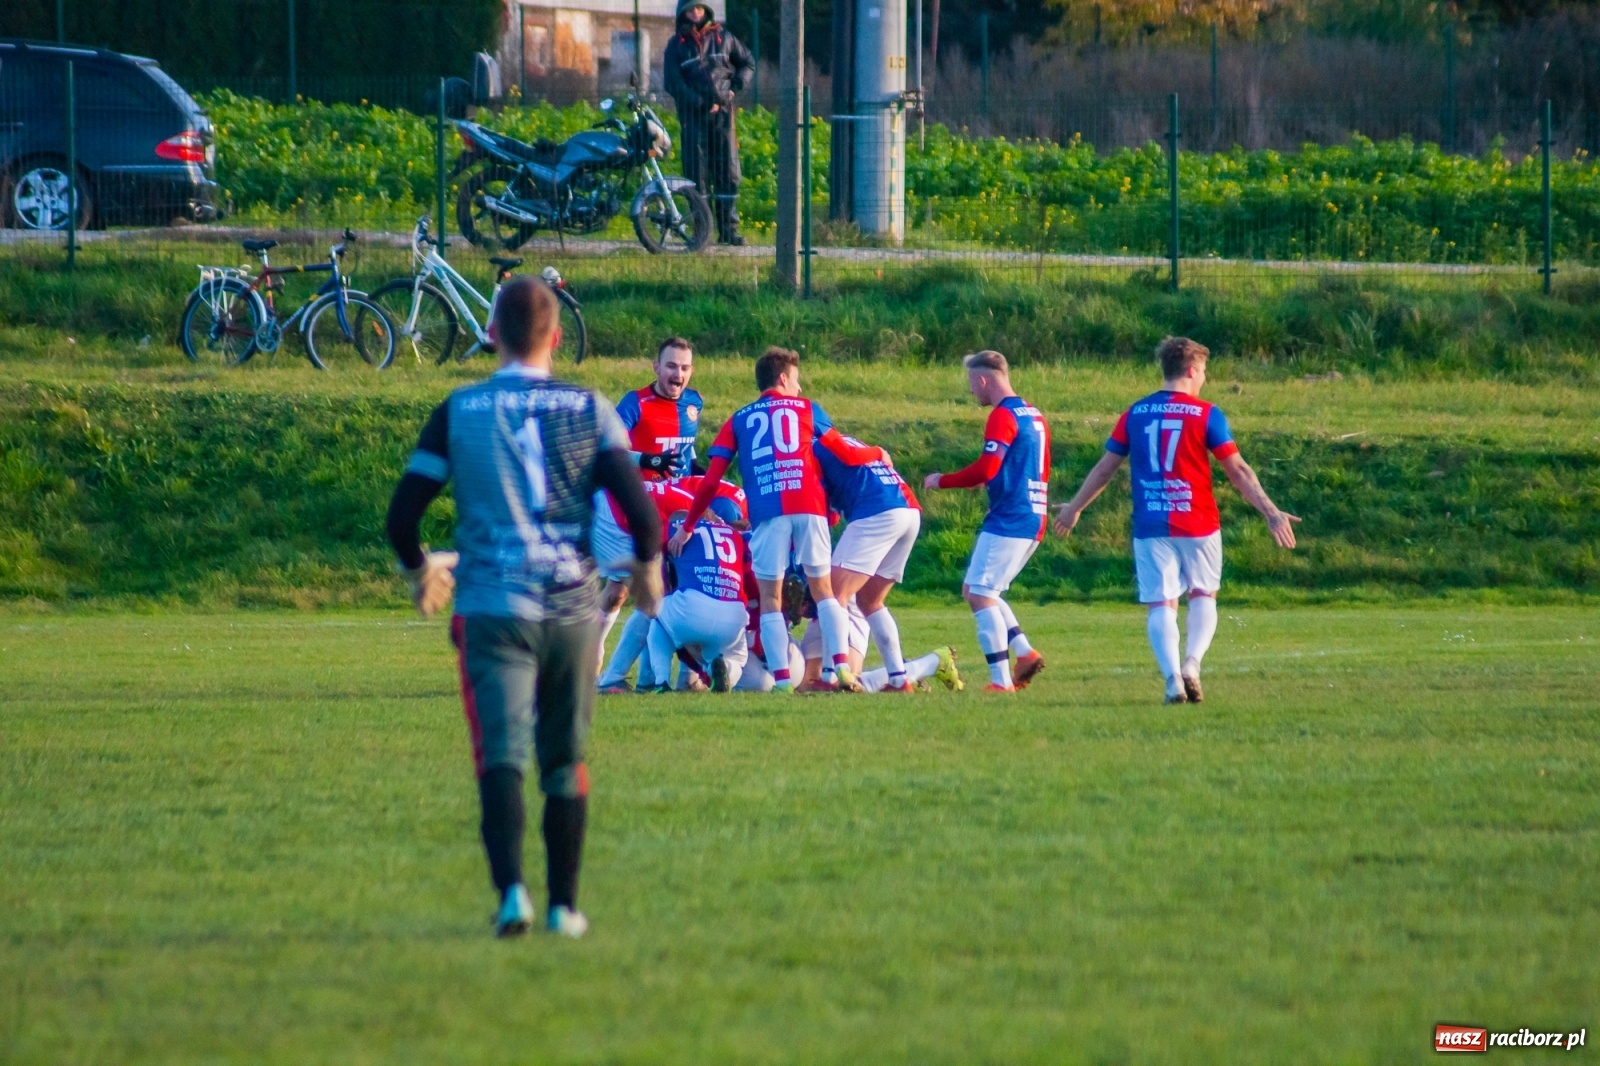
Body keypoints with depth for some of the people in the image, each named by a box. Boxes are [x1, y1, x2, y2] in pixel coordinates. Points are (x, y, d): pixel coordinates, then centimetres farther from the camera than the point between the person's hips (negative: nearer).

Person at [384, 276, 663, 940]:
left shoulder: (459, 412, 2)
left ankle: (511, 890, -30)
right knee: (565, 762, 14)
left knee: (502, 754, -9)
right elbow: (638, 505, -6)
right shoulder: (588, 410, 3)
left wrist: (418, 570, 21)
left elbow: (402, 515, 1)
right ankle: (564, 905, 19)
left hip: (491, 609, -2)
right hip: (572, 607, 2)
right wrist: (647, 567, 13)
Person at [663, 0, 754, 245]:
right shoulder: (677, 45, 5)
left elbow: (747, 62, 21)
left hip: (722, 114, 2)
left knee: (728, 172, -1)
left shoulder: (723, 37, 12)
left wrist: (736, 87, 3)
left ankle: (728, 229, 2)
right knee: (697, 173, -4)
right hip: (693, 115, -2)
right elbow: (673, 83, -4)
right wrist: (701, 103, -13)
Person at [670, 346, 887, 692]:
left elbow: (711, 481, 12)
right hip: (809, 507, 0)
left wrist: (687, 527, 19)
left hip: (768, 513, 0)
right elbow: (847, 455, 19)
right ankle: (842, 667, -3)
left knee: (770, 597, 6)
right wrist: (878, 453, 40)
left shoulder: (739, 420, 18)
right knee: (823, 589, 12)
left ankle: (782, 680, -5)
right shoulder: (806, 409, 18)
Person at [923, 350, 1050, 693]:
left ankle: (1001, 679, -11)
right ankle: (1025, 652, 7)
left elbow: (985, 469, -20)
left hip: (1007, 521, -9)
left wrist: (942, 481, -7)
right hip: (1032, 522, 9)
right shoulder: (1034, 416, 17)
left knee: (980, 594, -7)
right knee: (979, 590, 17)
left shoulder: (1003, 417, -13)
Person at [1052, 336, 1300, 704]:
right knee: (1203, 595, 14)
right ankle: (1191, 664, -7)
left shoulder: (1135, 414, 5)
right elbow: (1238, 470, -8)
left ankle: (1173, 679, -11)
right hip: (1198, 523, -2)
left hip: (1150, 526, 2)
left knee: (1160, 605, 4)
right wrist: (1271, 513, -5)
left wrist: (1075, 508, 25)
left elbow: (1105, 468, 12)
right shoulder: (1206, 415, -5)